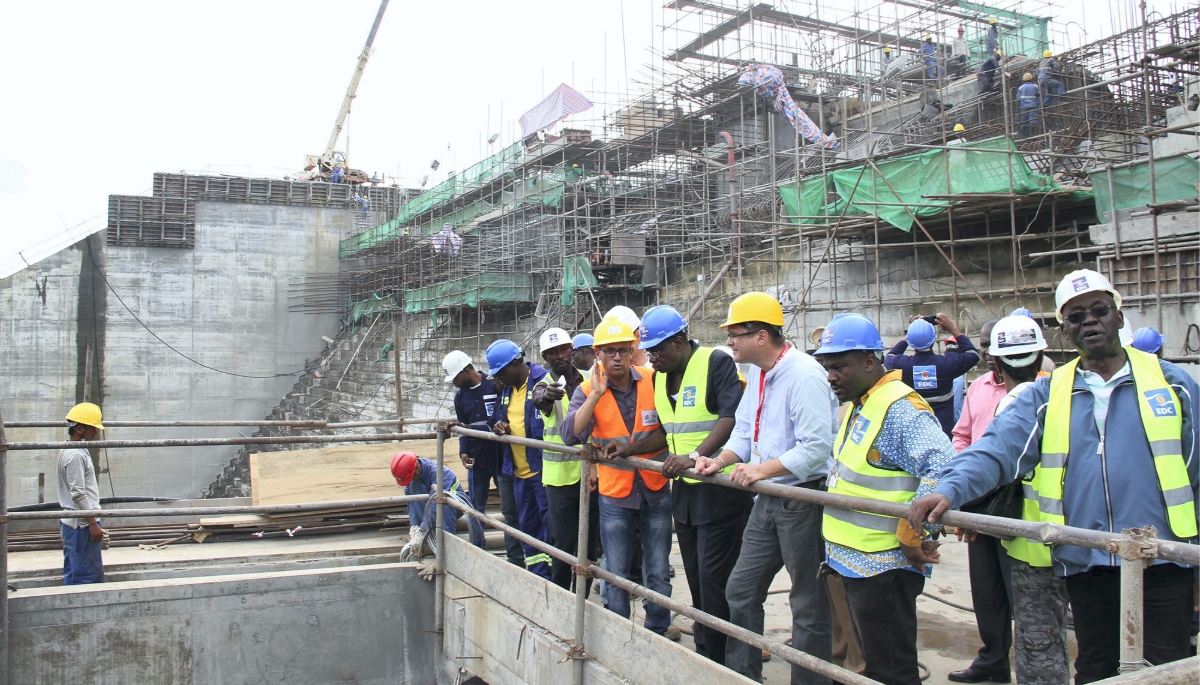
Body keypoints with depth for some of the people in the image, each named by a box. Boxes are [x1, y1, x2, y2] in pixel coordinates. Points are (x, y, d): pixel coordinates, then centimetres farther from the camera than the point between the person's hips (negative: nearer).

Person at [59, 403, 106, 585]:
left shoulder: (75, 450, 14)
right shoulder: (75, 455, -17)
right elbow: (78, 494, -20)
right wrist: (93, 523, -18)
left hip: (72, 523, 10)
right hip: (82, 524, -10)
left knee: (73, 574, 12)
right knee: (89, 576, -7)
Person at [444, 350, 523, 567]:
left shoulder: (495, 386, -10)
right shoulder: (460, 397, 11)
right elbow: (463, 427, 16)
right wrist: (463, 451, 0)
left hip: (501, 457, -6)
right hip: (477, 459, 6)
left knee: (509, 510, -2)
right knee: (476, 509, 11)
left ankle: (516, 558, 4)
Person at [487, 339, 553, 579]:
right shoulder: (507, 389, 12)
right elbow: (499, 417, 21)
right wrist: (499, 426, 2)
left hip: (542, 469, -9)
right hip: (519, 471, 9)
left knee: (550, 524, -2)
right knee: (527, 524, 17)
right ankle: (537, 576, 28)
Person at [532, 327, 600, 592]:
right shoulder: (545, 385, -4)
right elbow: (539, 400, -29)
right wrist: (547, 395, -53)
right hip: (560, 475, -3)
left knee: (590, 542, 10)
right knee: (564, 544, 1)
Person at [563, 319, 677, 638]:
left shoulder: (654, 381, -6)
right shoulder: (587, 390, -5)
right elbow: (570, 435, -19)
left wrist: (631, 446, -10)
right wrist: (596, 394, -23)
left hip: (656, 489, 0)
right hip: (614, 493, 0)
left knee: (658, 572, 10)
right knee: (617, 574, 9)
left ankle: (658, 631, 27)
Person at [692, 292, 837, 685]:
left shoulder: (803, 375, -19)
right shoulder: (758, 374, 10)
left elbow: (816, 447, -25)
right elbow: (745, 431, 15)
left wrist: (762, 469, -29)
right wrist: (720, 461, -1)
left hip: (804, 500, -9)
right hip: (769, 500, 9)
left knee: (809, 605, 4)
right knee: (741, 592, 15)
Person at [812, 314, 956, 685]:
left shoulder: (900, 408, -20)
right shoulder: (857, 405, 13)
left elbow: (943, 466, -31)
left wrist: (911, 533, -26)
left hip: (883, 566, -10)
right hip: (855, 561, 10)